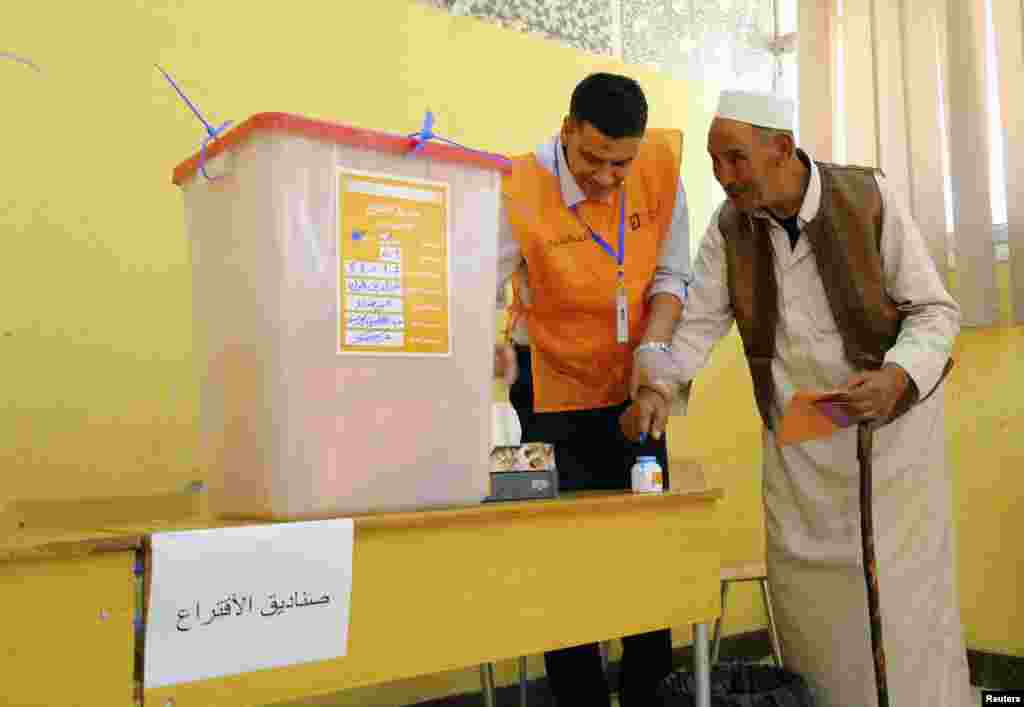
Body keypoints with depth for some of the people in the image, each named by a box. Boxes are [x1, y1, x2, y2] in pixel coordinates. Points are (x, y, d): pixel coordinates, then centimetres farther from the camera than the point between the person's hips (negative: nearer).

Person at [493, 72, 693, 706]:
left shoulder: (662, 170, -10)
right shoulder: (520, 191, -21)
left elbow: (671, 277, -3)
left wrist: (652, 348, -18)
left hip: (632, 384, 4)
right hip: (552, 385, -3)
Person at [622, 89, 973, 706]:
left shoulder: (870, 198, -15)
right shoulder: (728, 226, -5)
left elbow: (936, 310, -11)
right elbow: (700, 322, -5)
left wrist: (897, 377, -29)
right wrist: (657, 387, -22)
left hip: (892, 421, -3)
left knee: (907, 596, 2)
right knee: (809, 600, 8)